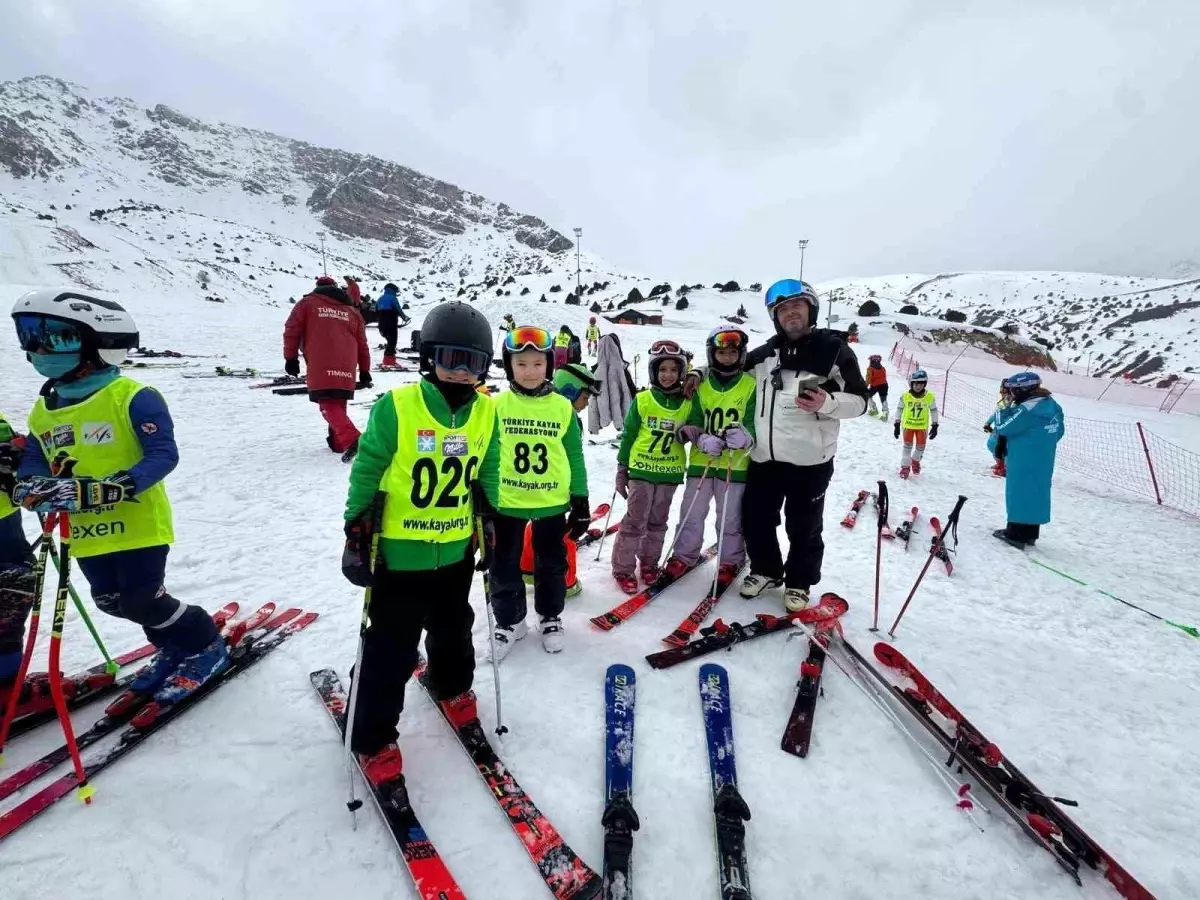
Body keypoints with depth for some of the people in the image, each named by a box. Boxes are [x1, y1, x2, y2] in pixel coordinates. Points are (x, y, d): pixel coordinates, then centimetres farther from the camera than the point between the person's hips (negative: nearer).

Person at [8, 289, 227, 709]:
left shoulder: (131, 397, -15)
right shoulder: (43, 410, 8)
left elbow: (164, 454, -21)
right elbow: (32, 459, 9)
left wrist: (108, 489, -31)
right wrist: (29, 485, -14)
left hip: (137, 523, -8)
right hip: (86, 531, 8)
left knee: (142, 602, -3)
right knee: (111, 602, 15)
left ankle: (207, 646, 19)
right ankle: (173, 647, 35)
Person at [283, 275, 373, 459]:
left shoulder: (307, 303, 12)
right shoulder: (352, 311, 22)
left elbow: (292, 330, 4)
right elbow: (362, 343, 21)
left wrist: (290, 358, 10)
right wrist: (364, 371, 24)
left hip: (321, 367, -4)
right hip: (346, 368, 4)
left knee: (329, 406, -8)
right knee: (338, 404, 19)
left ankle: (351, 439, -28)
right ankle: (338, 442, 19)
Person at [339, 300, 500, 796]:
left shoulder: (485, 411, -3)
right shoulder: (397, 406, -17)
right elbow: (366, 470, -9)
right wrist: (356, 531, -7)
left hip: (457, 550, 4)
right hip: (400, 551, -4)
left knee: (453, 631, 25)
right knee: (391, 649, 7)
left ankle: (454, 689, 53)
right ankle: (374, 741, 29)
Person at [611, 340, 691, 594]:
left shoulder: (687, 403, 2)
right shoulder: (642, 400, -4)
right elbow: (628, 435, 0)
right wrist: (621, 469, 0)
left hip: (670, 472, 3)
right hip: (641, 469, -3)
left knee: (658, 521, 14)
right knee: (635, 520, 0)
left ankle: (649, 562, 29)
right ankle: (623, 568, 11)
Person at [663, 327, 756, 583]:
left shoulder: (751, 385, -2)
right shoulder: (701, 386, 6)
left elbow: (755, 425, -7)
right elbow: (692, 424, 2)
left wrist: (744, 436, -29)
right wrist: (703, 439, -19)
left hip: (735, 464, -2)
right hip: (700, 462, 2)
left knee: (730, 518, 9)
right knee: (691, 514, 10)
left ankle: (730, 561, 28)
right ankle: (684, 556, 27)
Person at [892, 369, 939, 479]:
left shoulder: (930, 397, -10)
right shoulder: (905, 396, -13)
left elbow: (934, 411, 3)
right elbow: (899, 409, -1)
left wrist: (934, 426, 3)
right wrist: (897, 425, -2)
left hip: (922, 426, 1)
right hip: (908, 425, -1)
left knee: (921, 446, 9)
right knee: (907, 446, -1)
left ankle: (916, 460, 38)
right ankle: (905, 466, 11)